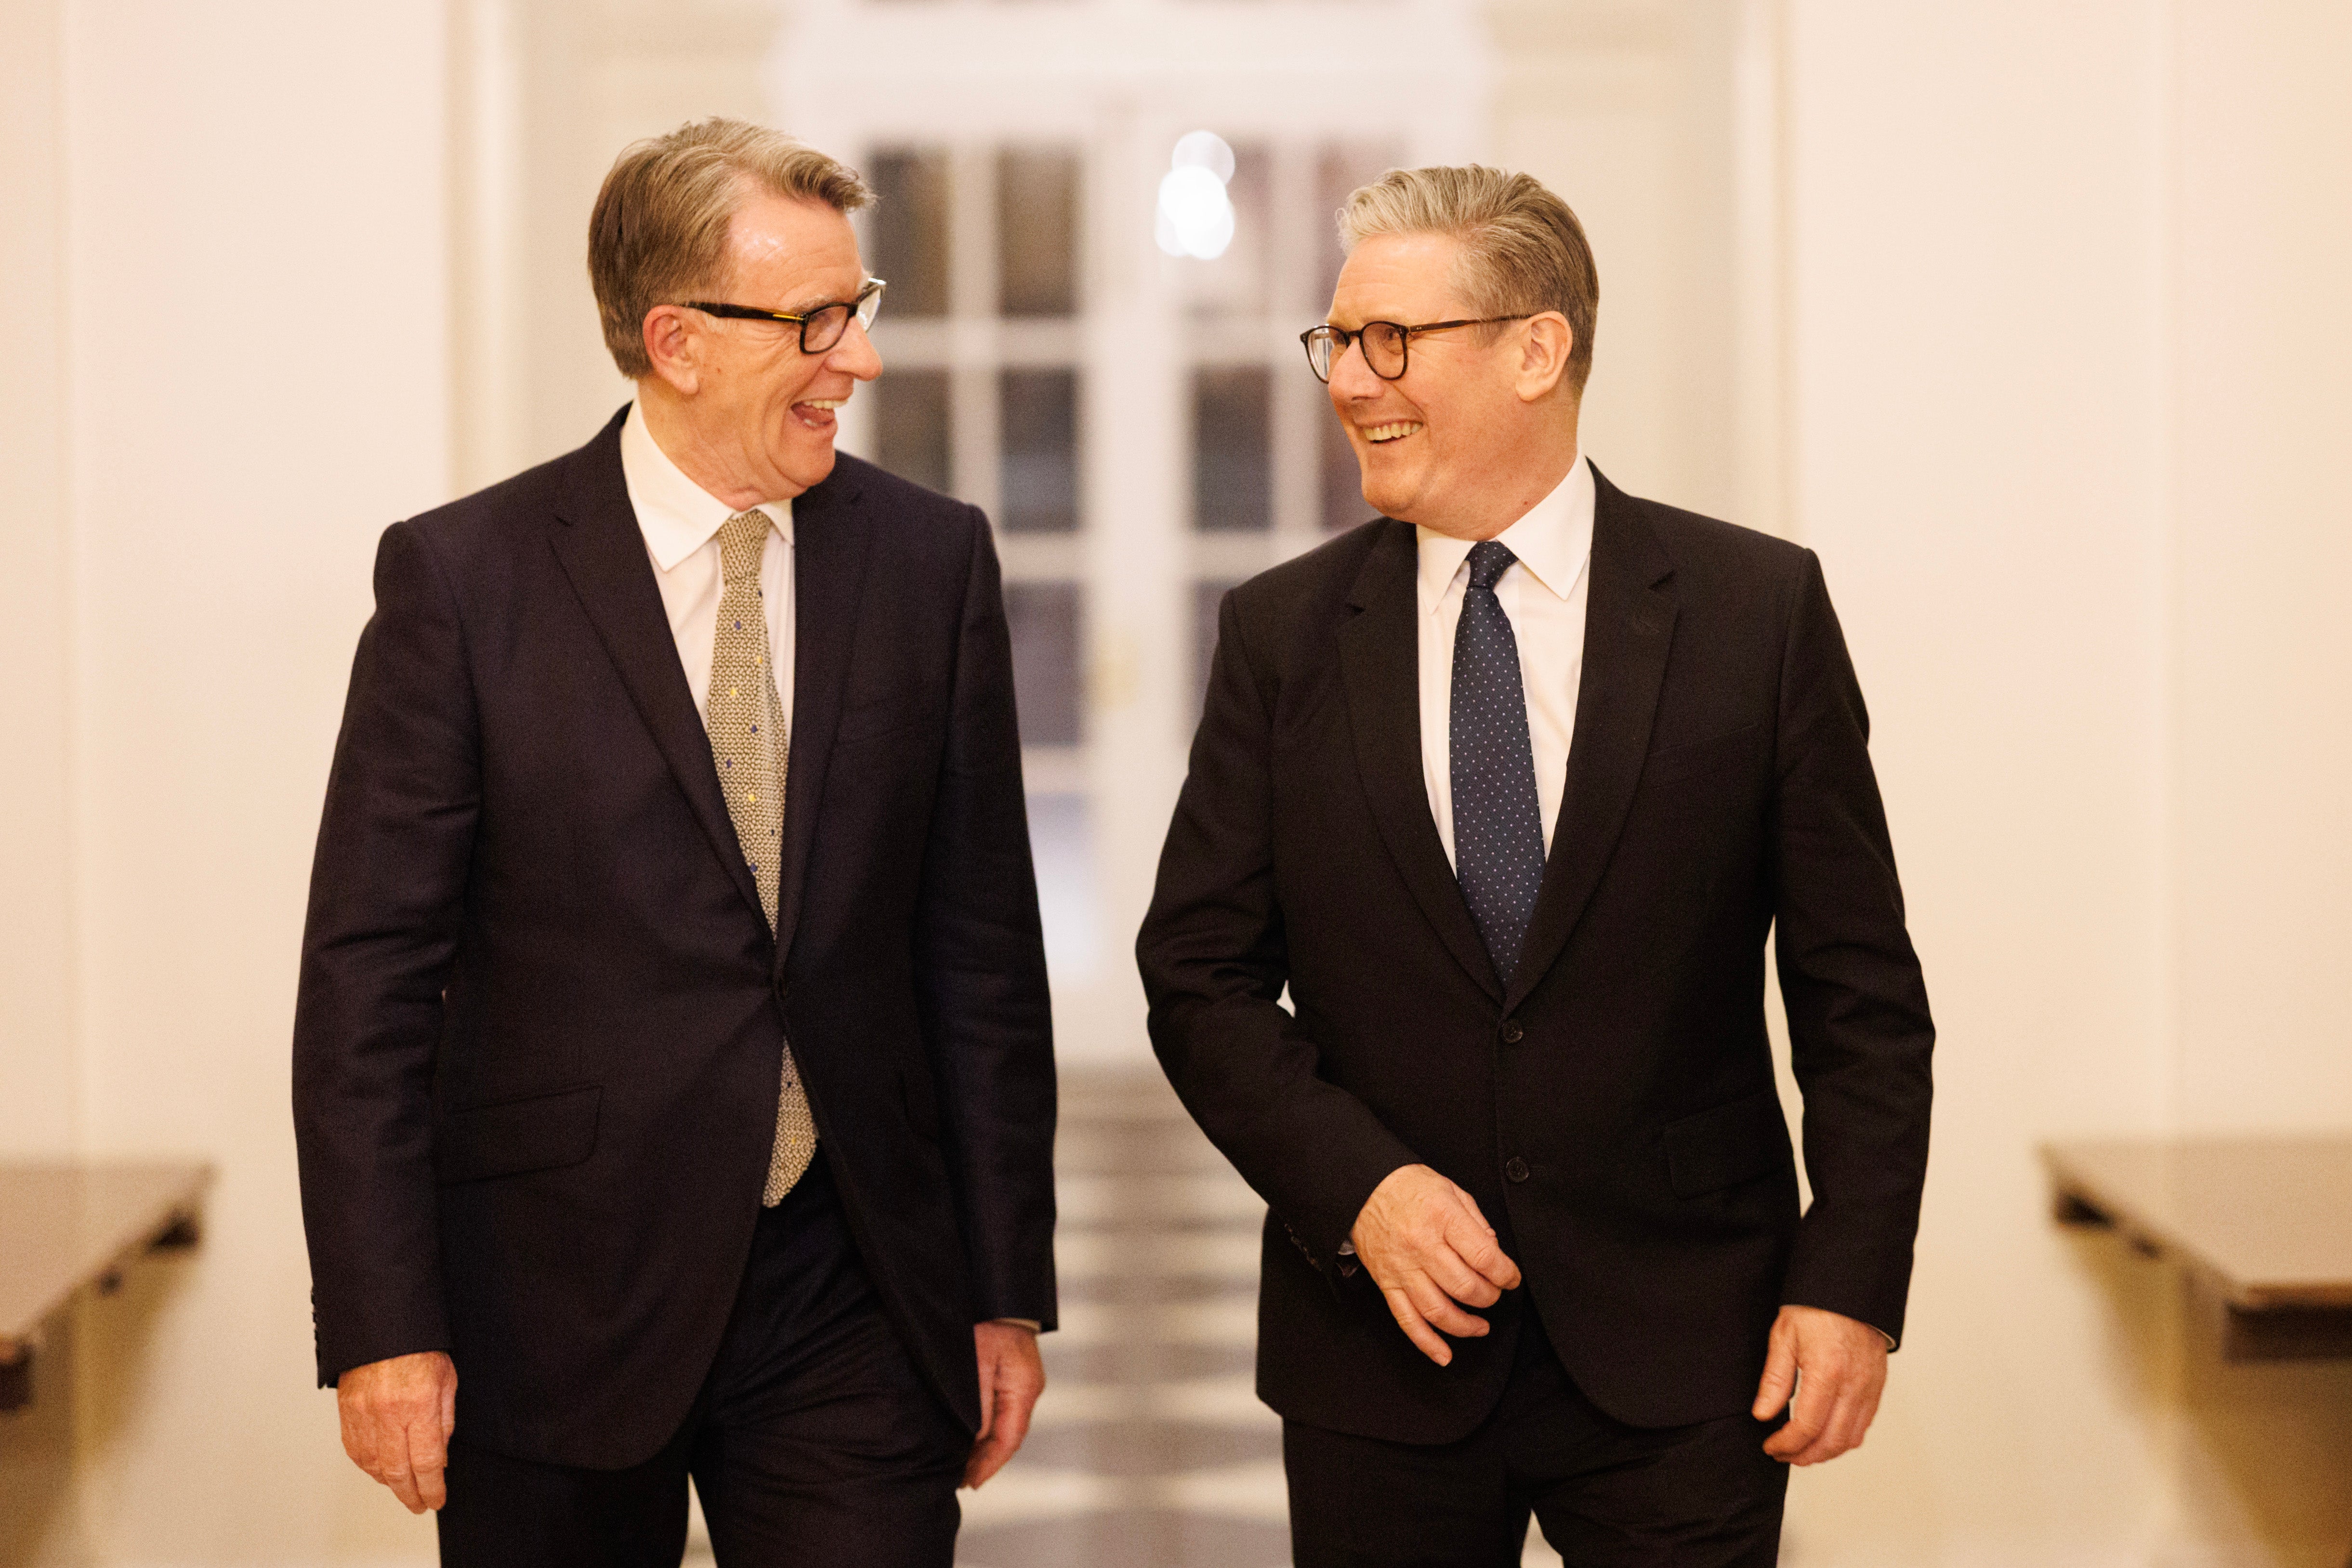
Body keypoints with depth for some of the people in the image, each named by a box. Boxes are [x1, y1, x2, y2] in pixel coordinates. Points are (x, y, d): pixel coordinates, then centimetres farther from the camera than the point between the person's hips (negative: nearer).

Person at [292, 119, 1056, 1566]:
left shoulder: (934, 561, 4)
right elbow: (371, 972, -5)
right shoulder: (463, 577, -5)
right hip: (557, 1305, -2)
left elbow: (982, 948, 6)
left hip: (849, 1297, 2)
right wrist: (381, 1325, -10)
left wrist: (1008, 1292, 6)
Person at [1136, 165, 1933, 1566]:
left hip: (1679, 1353, -1)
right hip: (1383, 1354, 2)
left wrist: (1853, 1285, -7)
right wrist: (1357, 1187, -11)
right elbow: (1200, 973, 3)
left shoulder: (1760, 609, -2)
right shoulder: (1282, 634, 3)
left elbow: (1859, 988, -1)